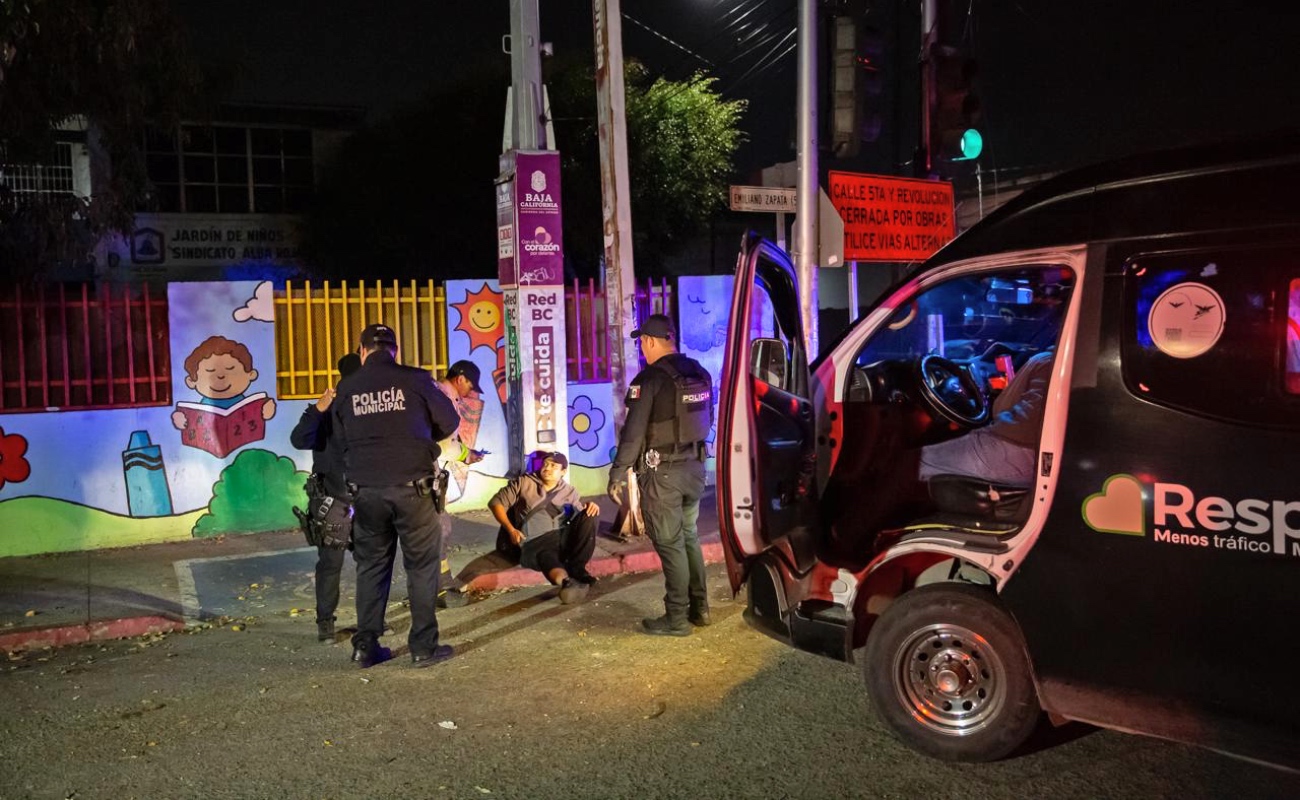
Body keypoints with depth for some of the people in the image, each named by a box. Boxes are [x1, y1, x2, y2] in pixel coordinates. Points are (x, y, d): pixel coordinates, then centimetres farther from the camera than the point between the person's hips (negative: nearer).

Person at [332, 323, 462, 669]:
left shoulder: (346, 388, 2)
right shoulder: (415, 380, -6)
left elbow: (341, 437, 9)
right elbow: (450, 422, 5)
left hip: (366, 489, 3)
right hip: (411, 487, -3)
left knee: (371, 566, 14)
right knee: (422, 565, 7)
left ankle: (365, 646, 18)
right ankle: (424, 646, 10)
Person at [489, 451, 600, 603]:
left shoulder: (569, 492, 20)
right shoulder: (525, 482, 12)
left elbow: (585, 513, 17)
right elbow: (496, 502, 9)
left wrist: (592, 506, -9)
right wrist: (511, 530, -4)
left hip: (564, 538, 4)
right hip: (535, 542, -4)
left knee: (590, 514, -20)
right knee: (546, 555, -41)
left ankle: (576, 567, -28)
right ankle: (566, 582, -75)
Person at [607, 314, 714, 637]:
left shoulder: (650, 379, -16)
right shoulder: (700, 374, 6)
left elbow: (633, 432, -17)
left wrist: (617, 474, -10)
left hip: (662, 473, -7)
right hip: (695, 467, 7)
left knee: (670, 544, 0)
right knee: (688, 537, 19)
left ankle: (677, 619, 6)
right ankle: (699, 608, 24)